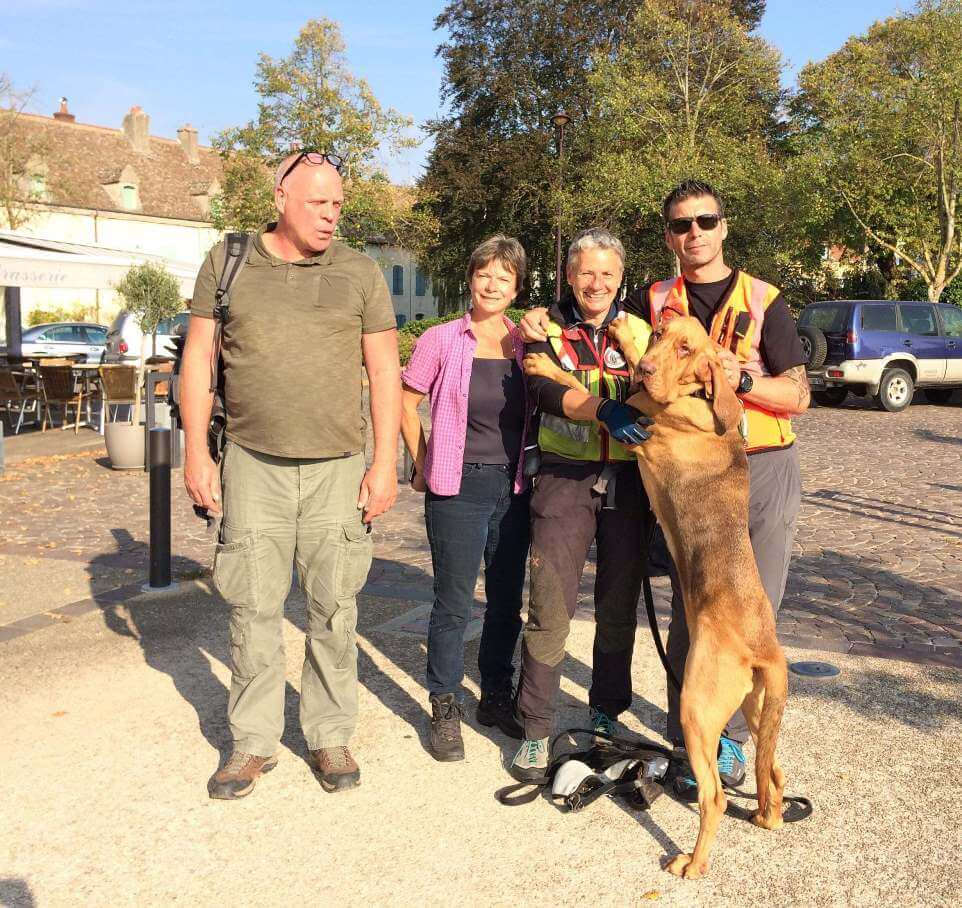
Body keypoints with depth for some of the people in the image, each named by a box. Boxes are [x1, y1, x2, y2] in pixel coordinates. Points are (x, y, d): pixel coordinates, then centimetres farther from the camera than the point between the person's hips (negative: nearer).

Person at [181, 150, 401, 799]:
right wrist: (197, 452, 0)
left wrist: (385, 463, -2)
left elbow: (384, 371, 4)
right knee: (253, 607, 6)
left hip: (338, 466, 0)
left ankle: (331, 735, 21)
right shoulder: (227, 263, 6)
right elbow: (198, 357, 7)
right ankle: (254, 741, 21)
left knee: (335, 608, 5)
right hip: (252, 465, 0)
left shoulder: (360, 273, 5)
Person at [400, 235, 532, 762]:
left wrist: (529, 466, 6)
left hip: (513, 488, 4)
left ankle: (496, 697, 30)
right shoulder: (441, 341, -4)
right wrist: (423, 465, 2)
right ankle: (445, 709, 17)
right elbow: (406, 404, 3)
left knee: (507, 601, 13)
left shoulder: (527, 344, 4)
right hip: (458, 488, -4)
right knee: (454, 604, 2)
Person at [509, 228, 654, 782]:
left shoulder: (638, 330, 9)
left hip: (627, 481, 3)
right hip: (565, 479, -2)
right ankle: (536, 731, 9)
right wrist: (603, 409, -32)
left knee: (619, 606, 11)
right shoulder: (548, 328, 3)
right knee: (551, 609, -4)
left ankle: (606, 713, 29)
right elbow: (544, 389, -15)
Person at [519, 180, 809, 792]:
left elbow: (798, 395, -1)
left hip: (765, 468, 0)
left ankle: (732, 736, 22)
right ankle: (688, 746, 14)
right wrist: (545, 325, 4)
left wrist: (738, 377, -19)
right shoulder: (653, 303, 9)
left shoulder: (764, 300, 2)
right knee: (691, 613, 1)